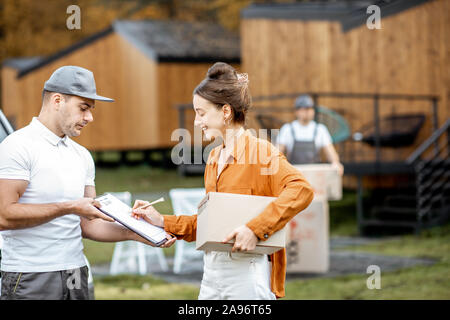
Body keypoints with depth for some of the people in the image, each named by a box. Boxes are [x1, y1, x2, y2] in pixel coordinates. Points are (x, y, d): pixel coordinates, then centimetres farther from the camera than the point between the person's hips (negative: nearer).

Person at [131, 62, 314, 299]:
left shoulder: (259, 151, -10)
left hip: (247, 273, -8)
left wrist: (255, 228, -29)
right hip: (212, 272, 8)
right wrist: (163, 222, 10)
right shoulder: (214, 159, 15)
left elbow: (302, 190, -25)